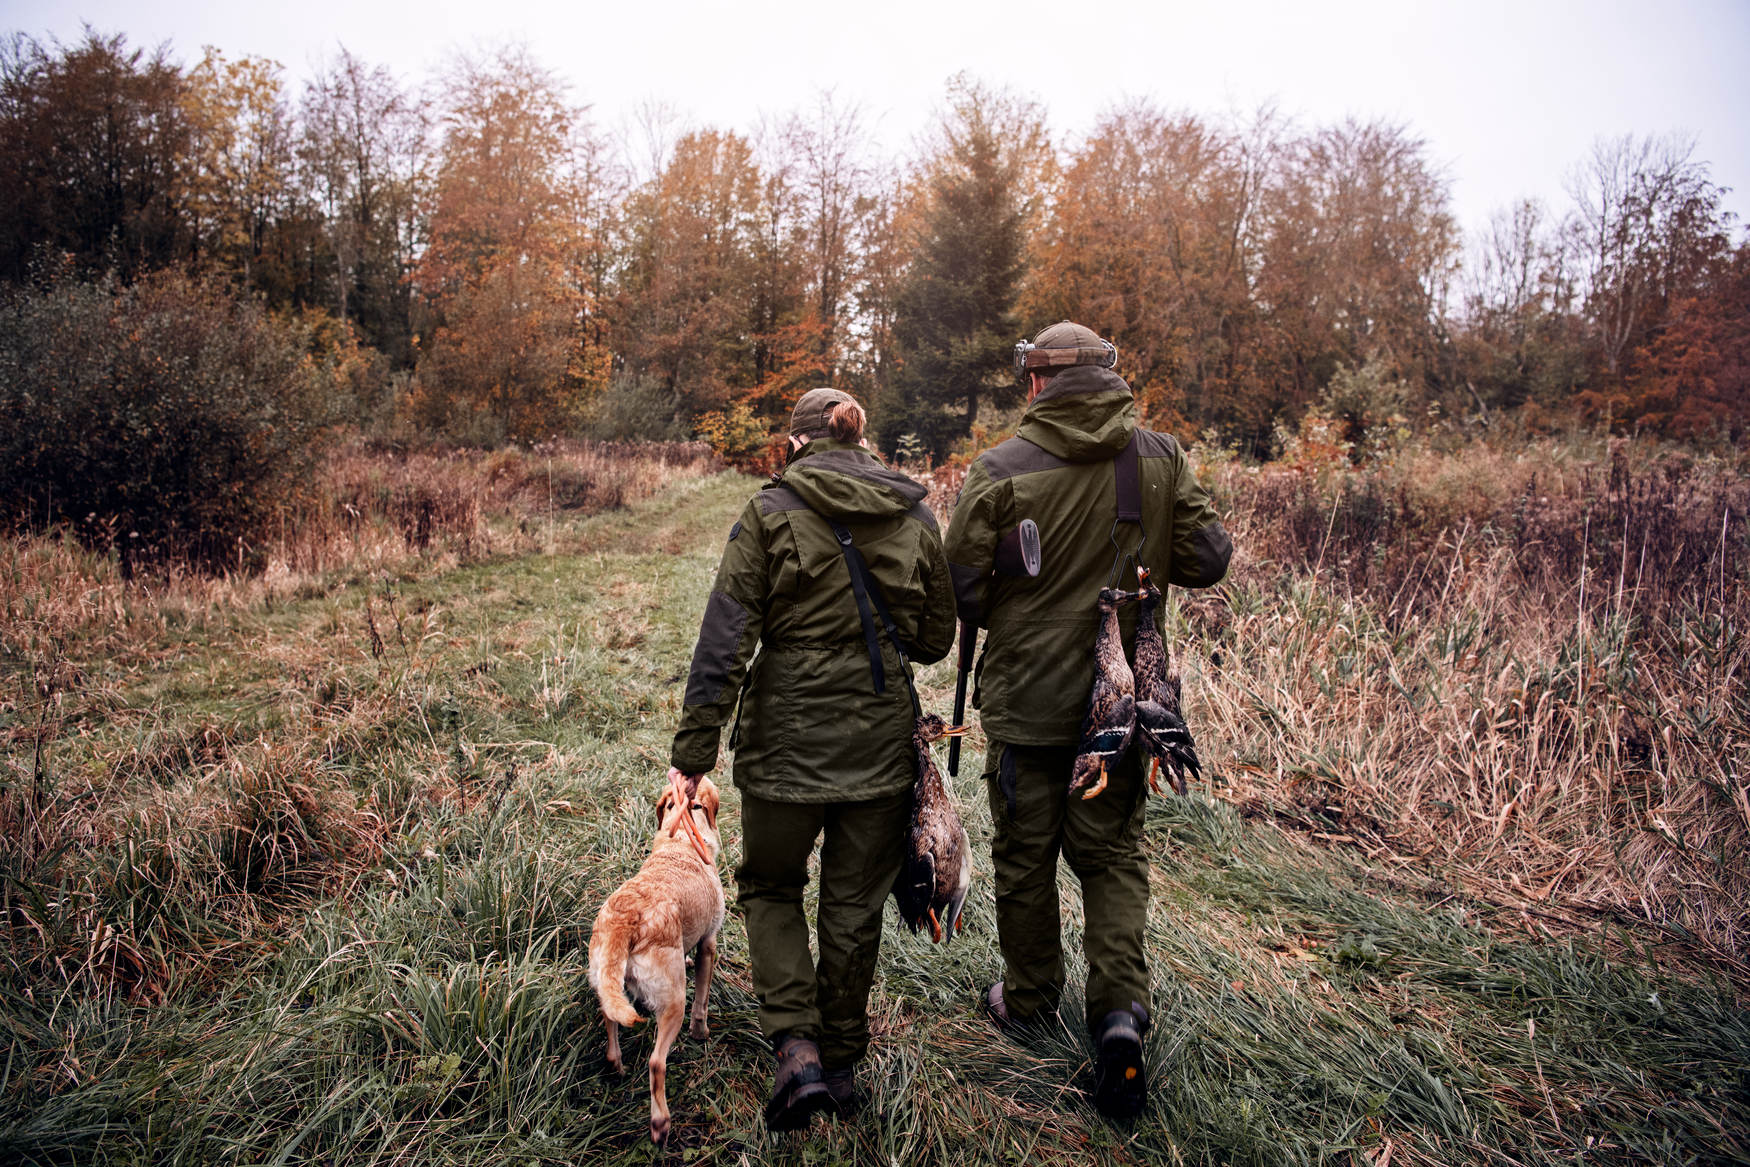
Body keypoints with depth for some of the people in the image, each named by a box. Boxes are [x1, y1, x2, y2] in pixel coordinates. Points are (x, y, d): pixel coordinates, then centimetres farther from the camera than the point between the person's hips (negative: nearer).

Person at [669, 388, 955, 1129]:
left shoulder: (770, 514, -8)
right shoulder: (916, 520, 3)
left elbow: (724, 640, -12)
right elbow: (935, 641, 10)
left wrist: (693, 751, -9)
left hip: (788, 740, -3)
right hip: (881, 743, 3)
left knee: (770, 887, 17)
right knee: (855, 904, 16)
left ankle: (796, 1046, 3)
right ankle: (841, 1060, 29)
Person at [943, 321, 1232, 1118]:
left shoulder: (1000, 471, -14)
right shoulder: (1160, 459, -5)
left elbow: (959, 589, -10)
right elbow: (1206, 560, 0)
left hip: (1026, 698, -2)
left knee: (1025, 852, 14)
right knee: (1113, 852, 14)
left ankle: (1029, 996, 32)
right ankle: (1121, 1007, 1)